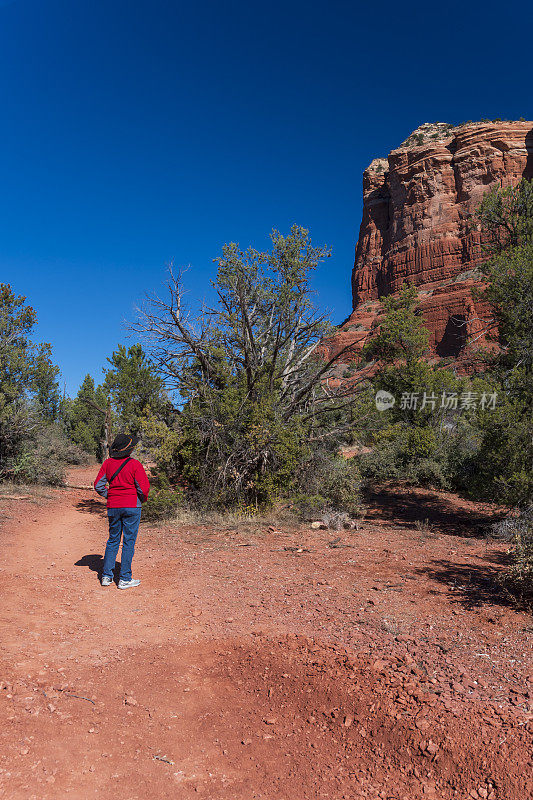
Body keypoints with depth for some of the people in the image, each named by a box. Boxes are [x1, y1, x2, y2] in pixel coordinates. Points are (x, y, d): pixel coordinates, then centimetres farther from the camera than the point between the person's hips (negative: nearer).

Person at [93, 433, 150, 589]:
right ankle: (125, 579, 8)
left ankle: (106, 576, 19)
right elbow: (144, 487, -14)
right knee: (129, 542, 3)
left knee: (113, 540, 17)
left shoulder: (108, 463, 1)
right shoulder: (134, 464, -13)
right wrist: (143, 499, 5)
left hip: (112, 507, 5)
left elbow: (98, 485, 4)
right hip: (131, 506, -4)